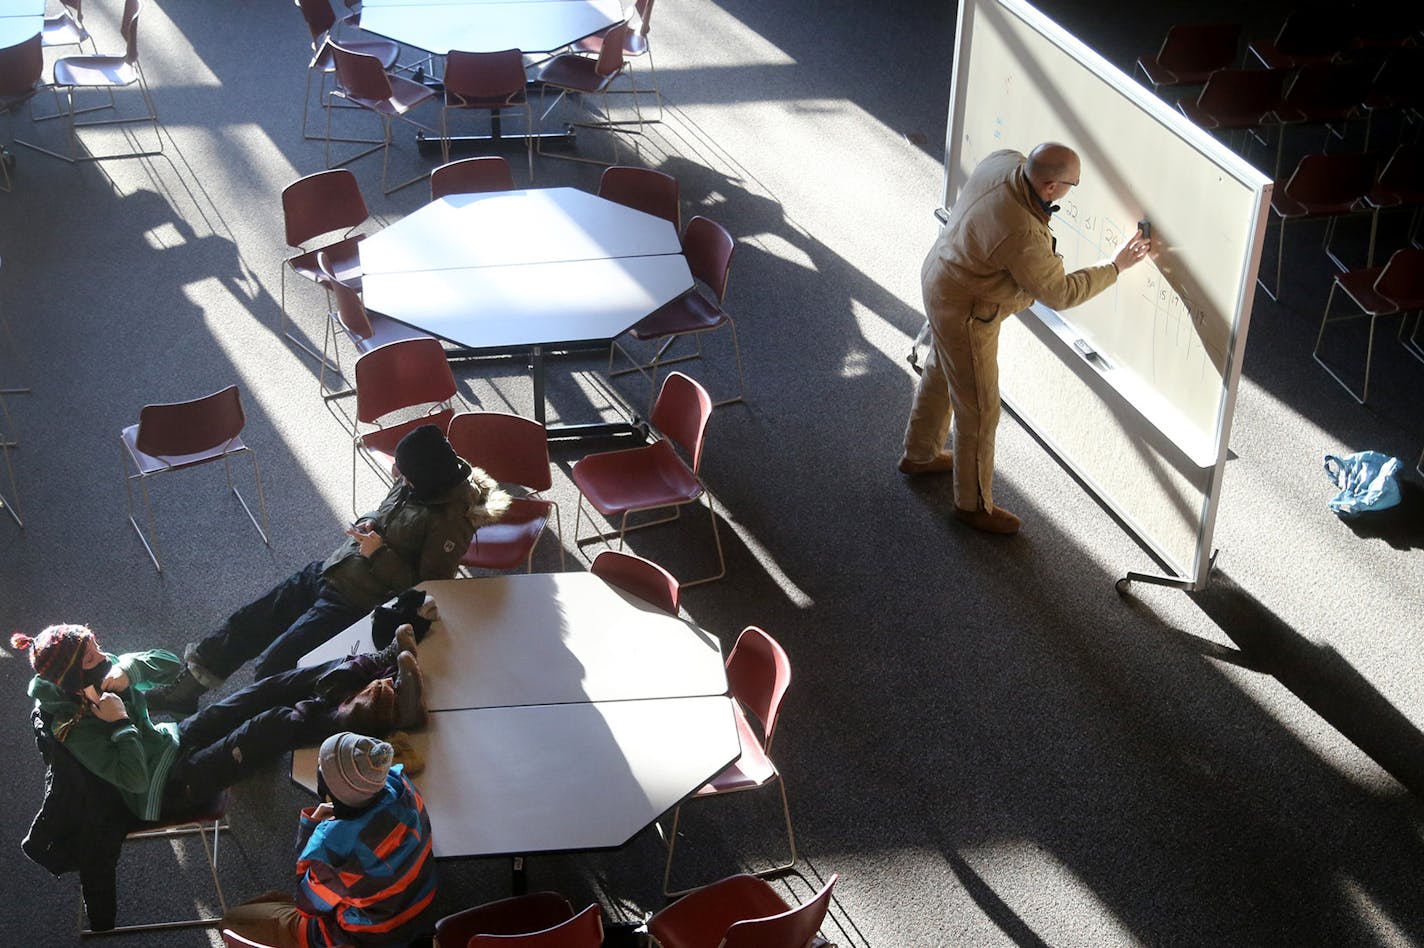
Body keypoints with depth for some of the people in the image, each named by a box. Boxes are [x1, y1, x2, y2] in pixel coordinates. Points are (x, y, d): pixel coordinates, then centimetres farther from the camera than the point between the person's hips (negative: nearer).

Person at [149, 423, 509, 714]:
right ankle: (187, 687, 22)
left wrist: (379, 553, -19)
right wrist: (369, 524, -2)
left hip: (357, 604, -9)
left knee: (272, 668, -12)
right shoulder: (412, 484, 1)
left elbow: (425, 588, -20)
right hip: (328, 571, 9)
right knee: (246, 623, 8)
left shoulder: (449, 520, -23)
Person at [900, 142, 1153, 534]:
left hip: (940, 278, 10)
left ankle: (919, 455, 54)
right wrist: (1116, 266, -14)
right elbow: (1059, 293, -24)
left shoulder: (1005, 161, -17)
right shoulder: (1023, 236, -40)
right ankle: (974, 503, 26)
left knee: (940, 374, 30)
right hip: (965, 315, -10)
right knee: (979, 410, 8)